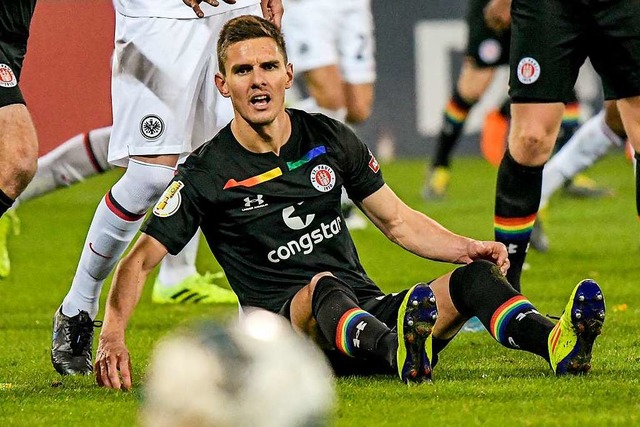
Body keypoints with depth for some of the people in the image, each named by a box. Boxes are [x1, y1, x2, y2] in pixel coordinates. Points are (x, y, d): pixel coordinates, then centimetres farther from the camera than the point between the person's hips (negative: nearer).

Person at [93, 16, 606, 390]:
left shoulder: (329, 139, 11)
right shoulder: (207, 173, -1)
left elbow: (398, 221, 18)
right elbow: (141, 259, -3)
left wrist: (465, 248, -1)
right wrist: (112, 337, -20)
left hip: (371, 311, 5)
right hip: (287, 330, -5)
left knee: (475, 277, -20)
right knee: (324, 286, -39)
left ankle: (557, 342, -51)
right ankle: (400, 352, -72)